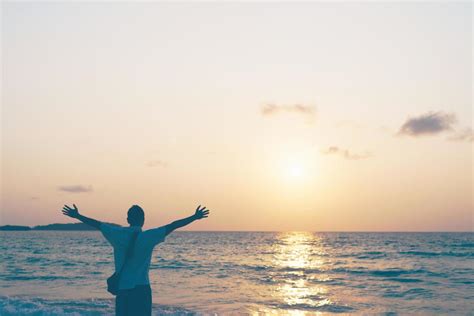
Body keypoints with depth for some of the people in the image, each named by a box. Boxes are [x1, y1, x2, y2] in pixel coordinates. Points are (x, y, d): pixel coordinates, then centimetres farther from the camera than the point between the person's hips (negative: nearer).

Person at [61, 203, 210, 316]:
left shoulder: (118, 234, 0)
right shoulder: (148, 236, -8)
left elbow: (97, 224, 11)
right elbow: (172, 226, -10)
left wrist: (77, 215, 23)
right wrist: (195, 217, -8)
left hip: (121, 288, 3)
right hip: (141, 288, -3)